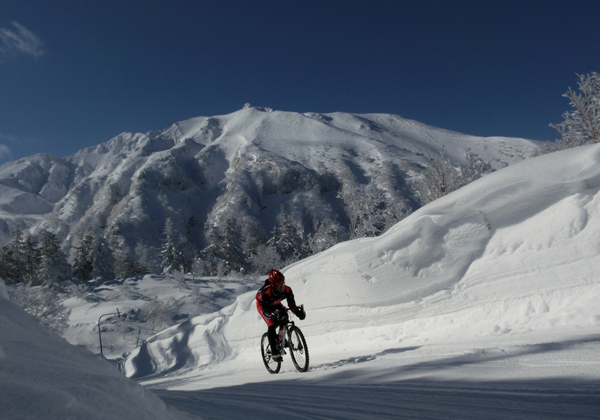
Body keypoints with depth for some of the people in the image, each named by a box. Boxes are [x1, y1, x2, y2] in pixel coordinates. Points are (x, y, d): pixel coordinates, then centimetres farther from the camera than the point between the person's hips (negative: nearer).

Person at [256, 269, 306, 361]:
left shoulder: (287, 290, -30)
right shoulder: (266, 292, -42)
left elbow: (292, 305, -22)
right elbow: (265, 309, -40)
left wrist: (299, 312, -40)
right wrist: (273, 315, -59)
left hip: (275, 304, 5)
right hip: (262, 304, -5)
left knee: (284, 319, -15)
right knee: (272, 325, -20)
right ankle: (274, 352, -13)